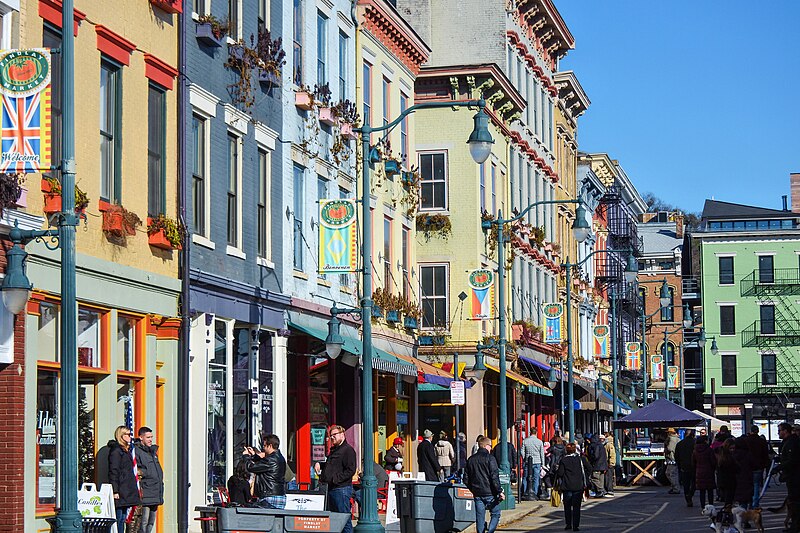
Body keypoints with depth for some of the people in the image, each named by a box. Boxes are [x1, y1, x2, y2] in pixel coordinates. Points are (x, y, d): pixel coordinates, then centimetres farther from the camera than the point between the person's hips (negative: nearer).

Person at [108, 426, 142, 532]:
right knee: (119, 518, -9)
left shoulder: (127, 450, 19)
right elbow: (113, 472, -15)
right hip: (120, 491, -9)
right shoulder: (116, 451, -9)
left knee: (123, 518, 9)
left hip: (127, 490, 9)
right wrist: (115, 491, -19)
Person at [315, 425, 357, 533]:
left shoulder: (348, 450, -8)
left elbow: (351, 470, -17)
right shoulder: (333, 450, 22)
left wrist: (336, 478, -21)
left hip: (342, 489, -10)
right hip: (331, 489, 10)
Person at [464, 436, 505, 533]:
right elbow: (494, 477, -14)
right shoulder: (490, 458, -10)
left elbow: (466, 479, 12)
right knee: (495, 514, 6)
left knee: (479, 517, 10)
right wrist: (500, 491, -11)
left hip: (477, 493, 5)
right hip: (489, 493, -5)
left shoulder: (471, 459, 8)